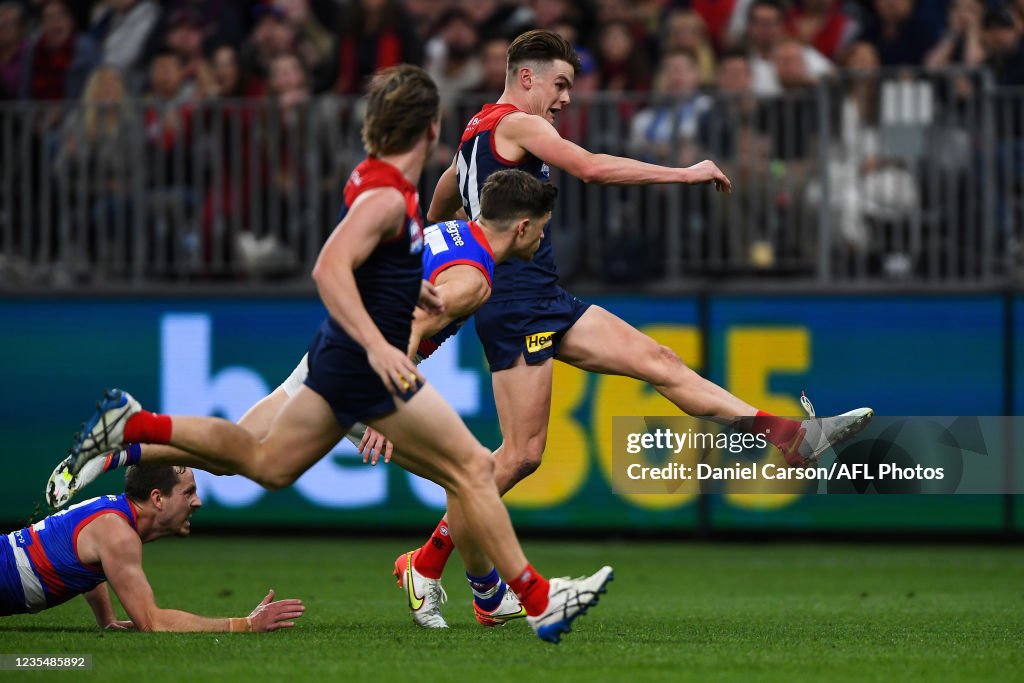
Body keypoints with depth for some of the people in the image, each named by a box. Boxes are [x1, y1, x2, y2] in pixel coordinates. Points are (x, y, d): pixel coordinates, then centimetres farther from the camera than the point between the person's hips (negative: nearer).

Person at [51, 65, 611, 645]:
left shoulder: (376, 178, 8)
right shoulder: (385, 196, -22)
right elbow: (329, 270, -34)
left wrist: (411, 288, 28)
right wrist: (377, 345, -41)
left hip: (343, 358, 10)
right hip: (367, 364, -10)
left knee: (267, 462, 20)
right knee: (472, 468, -6)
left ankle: (133, 426, 18)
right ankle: (537, 600, -4)